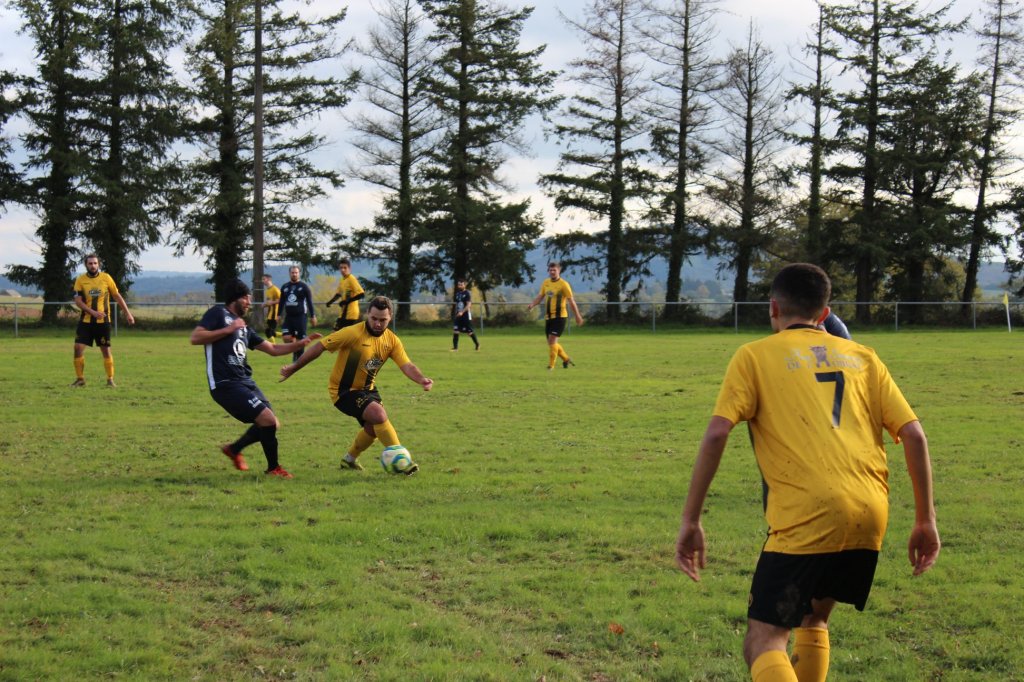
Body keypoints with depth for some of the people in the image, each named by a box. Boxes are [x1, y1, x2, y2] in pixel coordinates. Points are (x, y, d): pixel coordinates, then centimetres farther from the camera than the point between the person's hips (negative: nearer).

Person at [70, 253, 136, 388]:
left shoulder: (106, 278, -2)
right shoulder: (80, 280, -3)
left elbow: (117, 296, 7)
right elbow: (78, 301, -8)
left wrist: (127, 313, 6)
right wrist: (93, 312, -20)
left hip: (103, 321, 0)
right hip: (85, 321, 0)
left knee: (106, 350, 1)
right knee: (78, 347, -7)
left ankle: (110, 379, 12)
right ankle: (80, 378, 6)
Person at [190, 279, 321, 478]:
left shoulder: (244, 327, 21)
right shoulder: (218, 313, -2)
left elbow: (273, 349, 22)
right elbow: (194, 338, -13)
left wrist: (301, 343, 11)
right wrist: (228, 330, -14)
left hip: (246, 383, 9)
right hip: (226, 385, -9)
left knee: (272, 425, 9)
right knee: (268, 419, -16)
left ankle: (234, 449, 31)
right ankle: (273, 468, 2)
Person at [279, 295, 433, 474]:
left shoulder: (392, 340, -5)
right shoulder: (353, 334, -23)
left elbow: (407, 366, -14)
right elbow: (320, 347, -19)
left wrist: (421, 379, -35)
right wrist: (294, 368, -16)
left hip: (367, 389, 7)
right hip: (343, 390, -7)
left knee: (373, 427, 7)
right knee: (379, 414, -24)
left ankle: (350, 459, 34)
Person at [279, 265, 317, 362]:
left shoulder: (304, 286, -2)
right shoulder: (285, 287, 10)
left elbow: (309, 302, -2)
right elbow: (282, 302, 17)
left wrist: (313, 316, -5)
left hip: (300, 316, -4)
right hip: (288, 317, 4)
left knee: (299, 339, -3)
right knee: (286, 337, -9)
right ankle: (295, 352, 15)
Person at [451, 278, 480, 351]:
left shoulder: (467, 293, -9)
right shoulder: (457, 293, 11)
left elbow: (469, 305, -18)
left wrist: (462, 312, -30)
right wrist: (455, 313, 19)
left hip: (466, 315, -6)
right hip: (458, 315, 6)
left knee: (470, 331, 1)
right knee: (455, 330, -5)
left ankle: (477, 344, 19)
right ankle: (455, 347, -2)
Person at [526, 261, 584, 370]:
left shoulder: (563, 284, -9)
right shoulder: (545, 283, 9)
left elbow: (571, 301, -7)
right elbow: (540, 296, 15)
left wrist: (578, 316, -5)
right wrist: (532, 305, -5)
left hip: (560, 316, -7)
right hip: (548, 317, 7)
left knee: (552, 340, -15)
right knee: (551, 342, 13)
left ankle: (551, 365, -8)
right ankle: (566, 359, 34)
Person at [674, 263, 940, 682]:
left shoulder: (755, 356, 10)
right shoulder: (861, 357, 20)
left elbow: (716, 434, -4)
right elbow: (913, 434, 11)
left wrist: (690, 521, -1)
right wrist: (925, 520, 15)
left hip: (806, 515, -5)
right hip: (871, 514, 5)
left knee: (764, 642, -3)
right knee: (813, 620, 27)